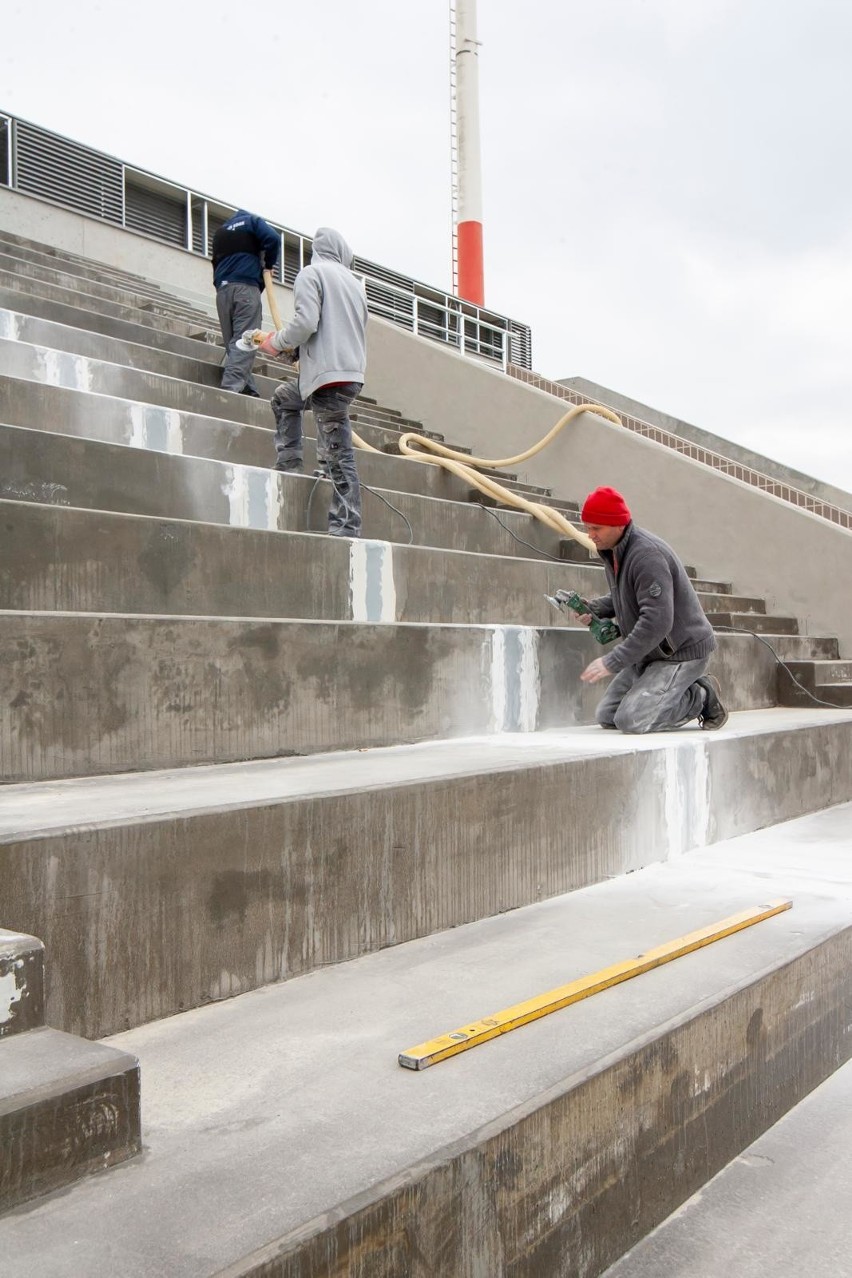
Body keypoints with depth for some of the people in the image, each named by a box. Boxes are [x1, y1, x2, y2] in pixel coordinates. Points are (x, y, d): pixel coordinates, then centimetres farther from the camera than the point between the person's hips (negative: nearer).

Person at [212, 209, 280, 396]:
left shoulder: (220, 232, 30)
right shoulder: (251, 220, 14)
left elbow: (216, 260, 25)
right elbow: (273, 238, -3)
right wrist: (268, 264, 10)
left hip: (222, 290, 6)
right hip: (246, 287, -5)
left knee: (232, 343, 4)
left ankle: (247, 390, -7)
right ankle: (231, 386, -31)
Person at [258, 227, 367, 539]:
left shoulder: (311, 273, 0)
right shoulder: (354, 282, 22)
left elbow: (306, 322, -16)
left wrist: (277, 342, 4)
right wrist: (294, 349, 28)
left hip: (329, 374, -8)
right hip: (353, 372, 8)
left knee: (337, 455, -5)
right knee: (284, 397, 25)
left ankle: (346, 529, -3)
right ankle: (289, 464, 22)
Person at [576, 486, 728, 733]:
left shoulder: (646, 555, -26)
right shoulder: (612, 551, 5)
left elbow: (657, 621, -32)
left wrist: (612, 662, -29)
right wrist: (595, 608, 0)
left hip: (682, 651, -10)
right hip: (651, 652, 10)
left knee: (631, 721, -20)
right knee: (606, 717, 6)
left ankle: (702, 697, 2)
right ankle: (687, 691, 16)